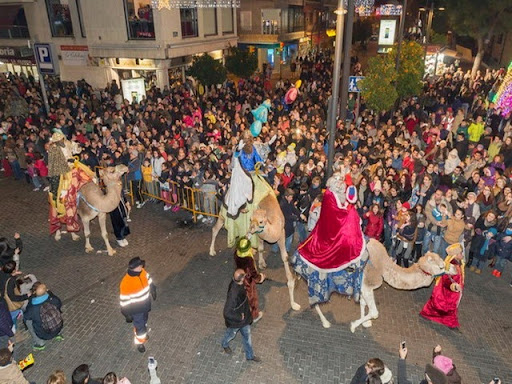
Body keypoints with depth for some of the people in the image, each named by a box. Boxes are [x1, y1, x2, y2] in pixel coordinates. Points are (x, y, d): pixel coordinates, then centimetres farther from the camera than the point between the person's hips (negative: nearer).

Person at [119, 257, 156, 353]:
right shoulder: (126, 283, -36)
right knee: (140, 326, 14)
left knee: (144, 321, 30)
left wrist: (153, 291, 15)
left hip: (145, 305, 6)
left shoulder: (142, 272, -19)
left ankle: (143, 333, 59)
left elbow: (148, 280, 4)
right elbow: (124, 301, -24)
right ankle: (139, 342, 42)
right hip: (136, 309, -6)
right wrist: (127, 314, -15)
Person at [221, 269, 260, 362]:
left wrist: (247, 307, 12)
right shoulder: (233, 294, -44)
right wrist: (240, 317, -24)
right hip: (235, 320, -7)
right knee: (231, 334, 26)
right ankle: (224, 344, 60)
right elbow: (227, 313, -38)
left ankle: (250, 355, 47)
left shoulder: (237, 283, -18)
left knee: (247, 335, 24)